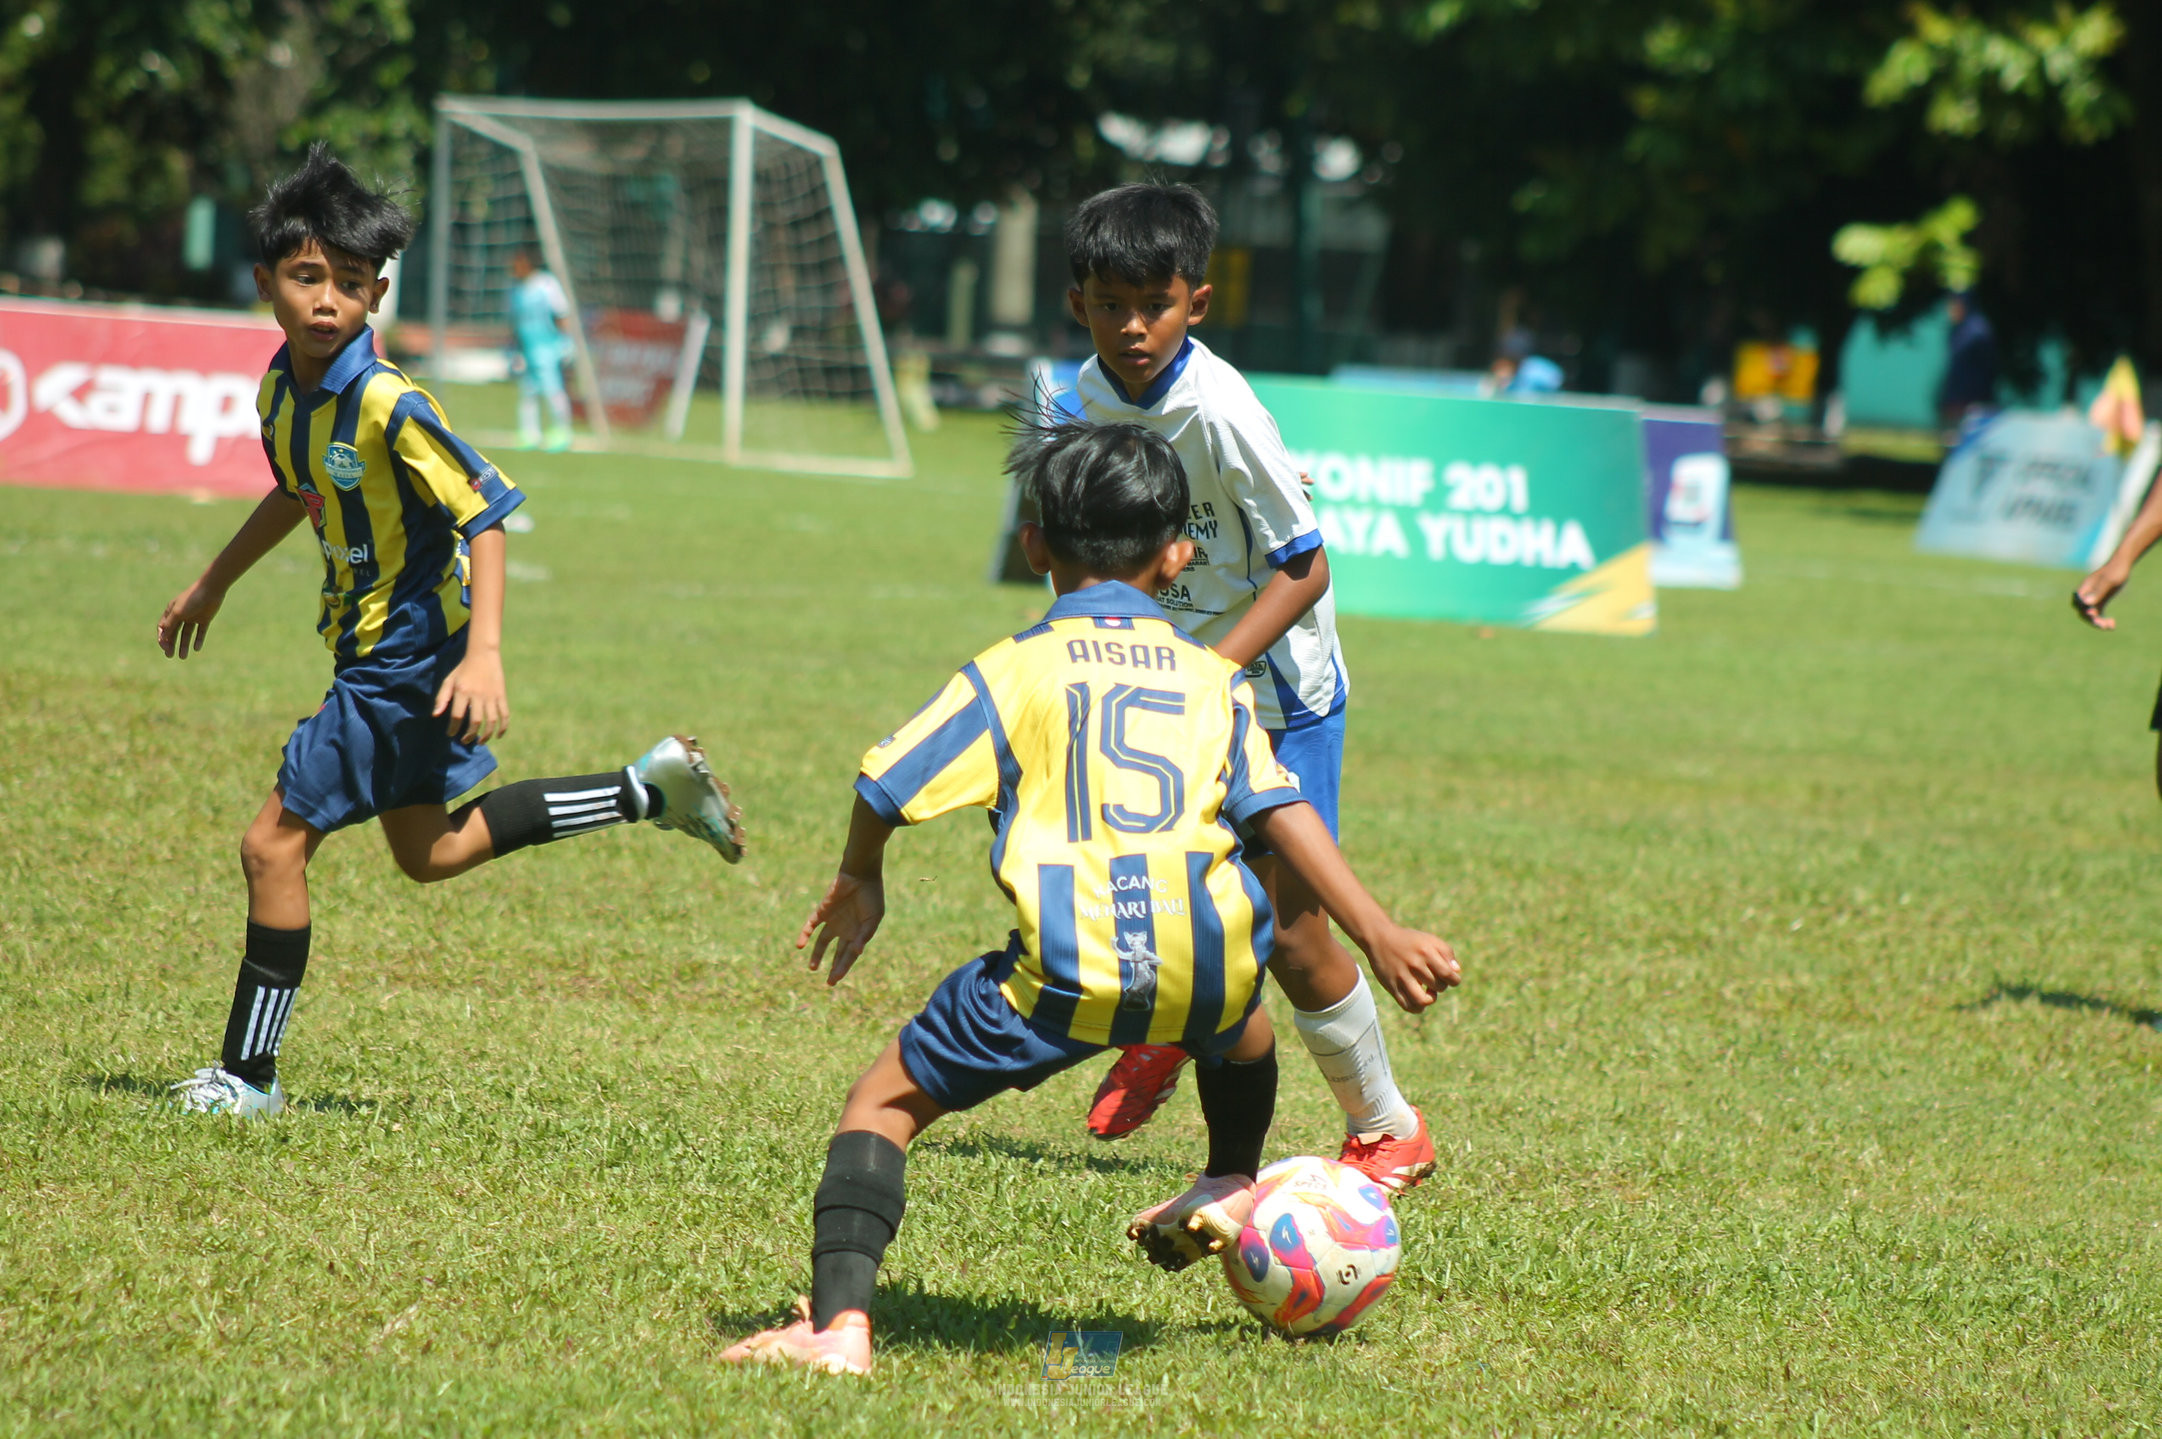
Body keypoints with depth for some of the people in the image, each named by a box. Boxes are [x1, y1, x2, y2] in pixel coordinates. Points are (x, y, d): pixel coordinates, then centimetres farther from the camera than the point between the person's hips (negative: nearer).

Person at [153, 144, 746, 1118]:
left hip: (401, 665, -9)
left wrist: (485, 651, -32)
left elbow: (485, 513, -24)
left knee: (273, 845, -6)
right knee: (429, 852, 21)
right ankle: (650, 791, 27)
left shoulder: (388, 407, -25)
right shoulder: (282, 391, 0)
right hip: (375, 657, 9)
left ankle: (246, 1076, 4)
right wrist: (212, 585, 29)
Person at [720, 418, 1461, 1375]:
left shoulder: (1014, 670, 8)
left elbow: (886, 786, 5)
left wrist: (857, 883, 24)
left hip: (1066, 972, -3)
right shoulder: (1212, 678, 16)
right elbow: (1282, 813, 7)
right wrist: (1378, 933, 6)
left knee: (887, 1098, 10)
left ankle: (839, 1323, -8)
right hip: (1201, 968, 3)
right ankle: (1233, 1184, 58)